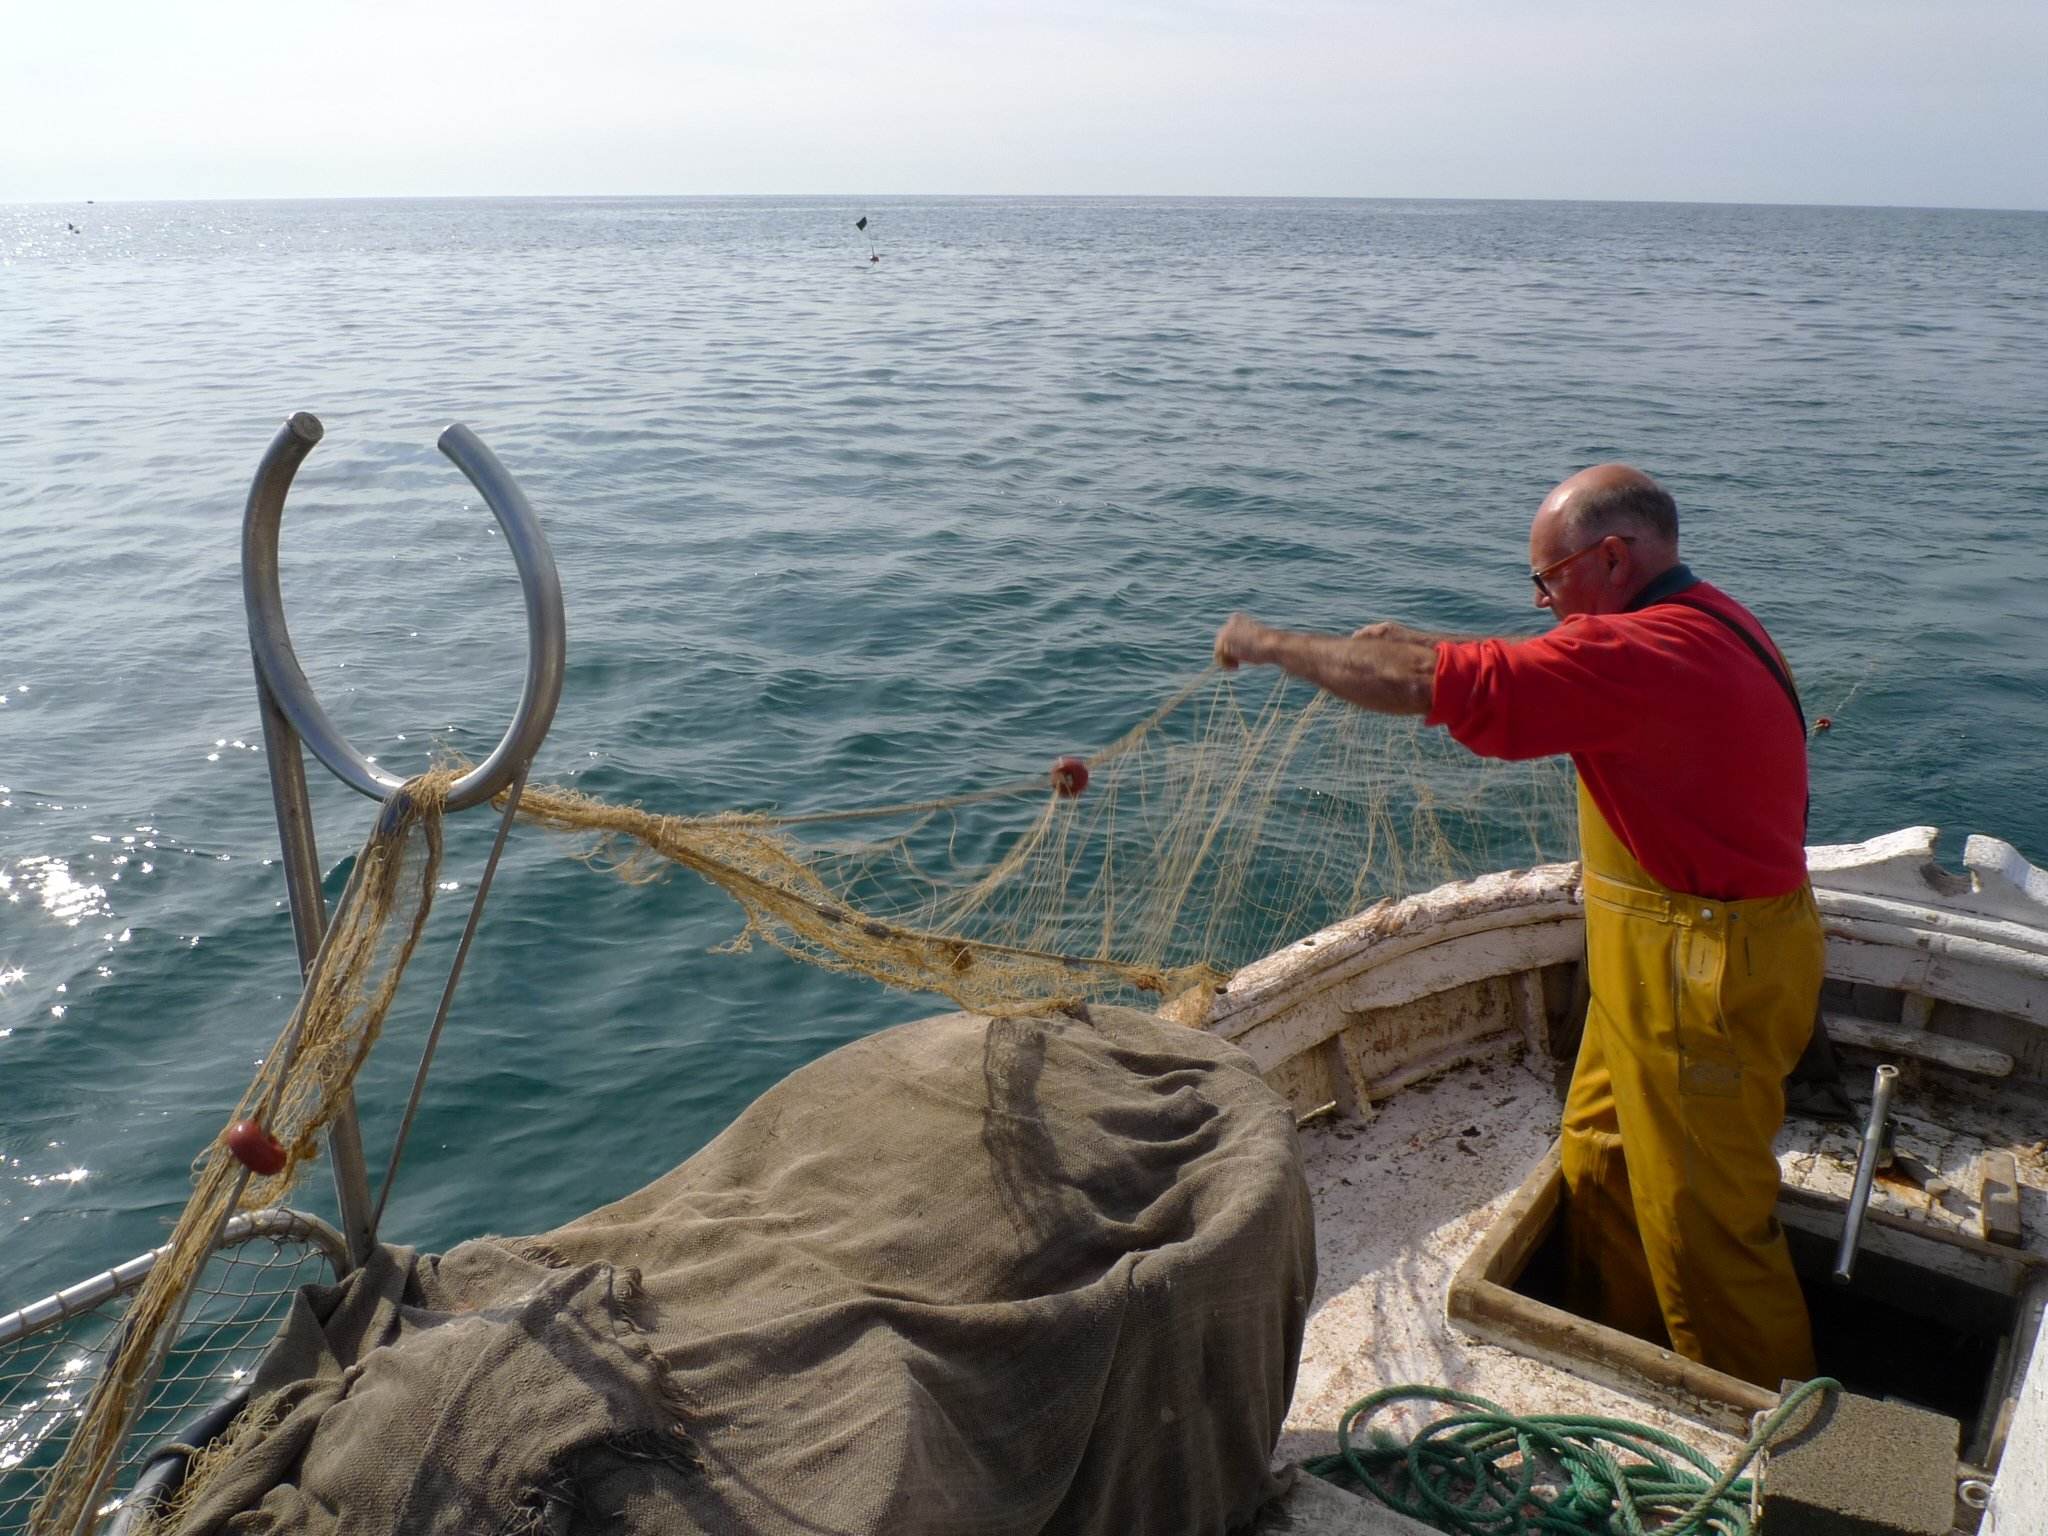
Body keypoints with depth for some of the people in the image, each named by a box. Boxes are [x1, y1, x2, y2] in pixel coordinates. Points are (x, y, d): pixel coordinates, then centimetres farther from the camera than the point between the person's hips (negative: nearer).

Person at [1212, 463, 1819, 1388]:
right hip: (1663, 960, 10)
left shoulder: (1653, 652, -26)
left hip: (1707, 975, -10)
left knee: (1702, 1221, 4)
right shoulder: (1698, 623, 8)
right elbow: (1534, 671, 19)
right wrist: (1413, 643, 8)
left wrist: (1274, 645, -19)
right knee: (1599, 1160, 20)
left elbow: (1444, 688, -29)